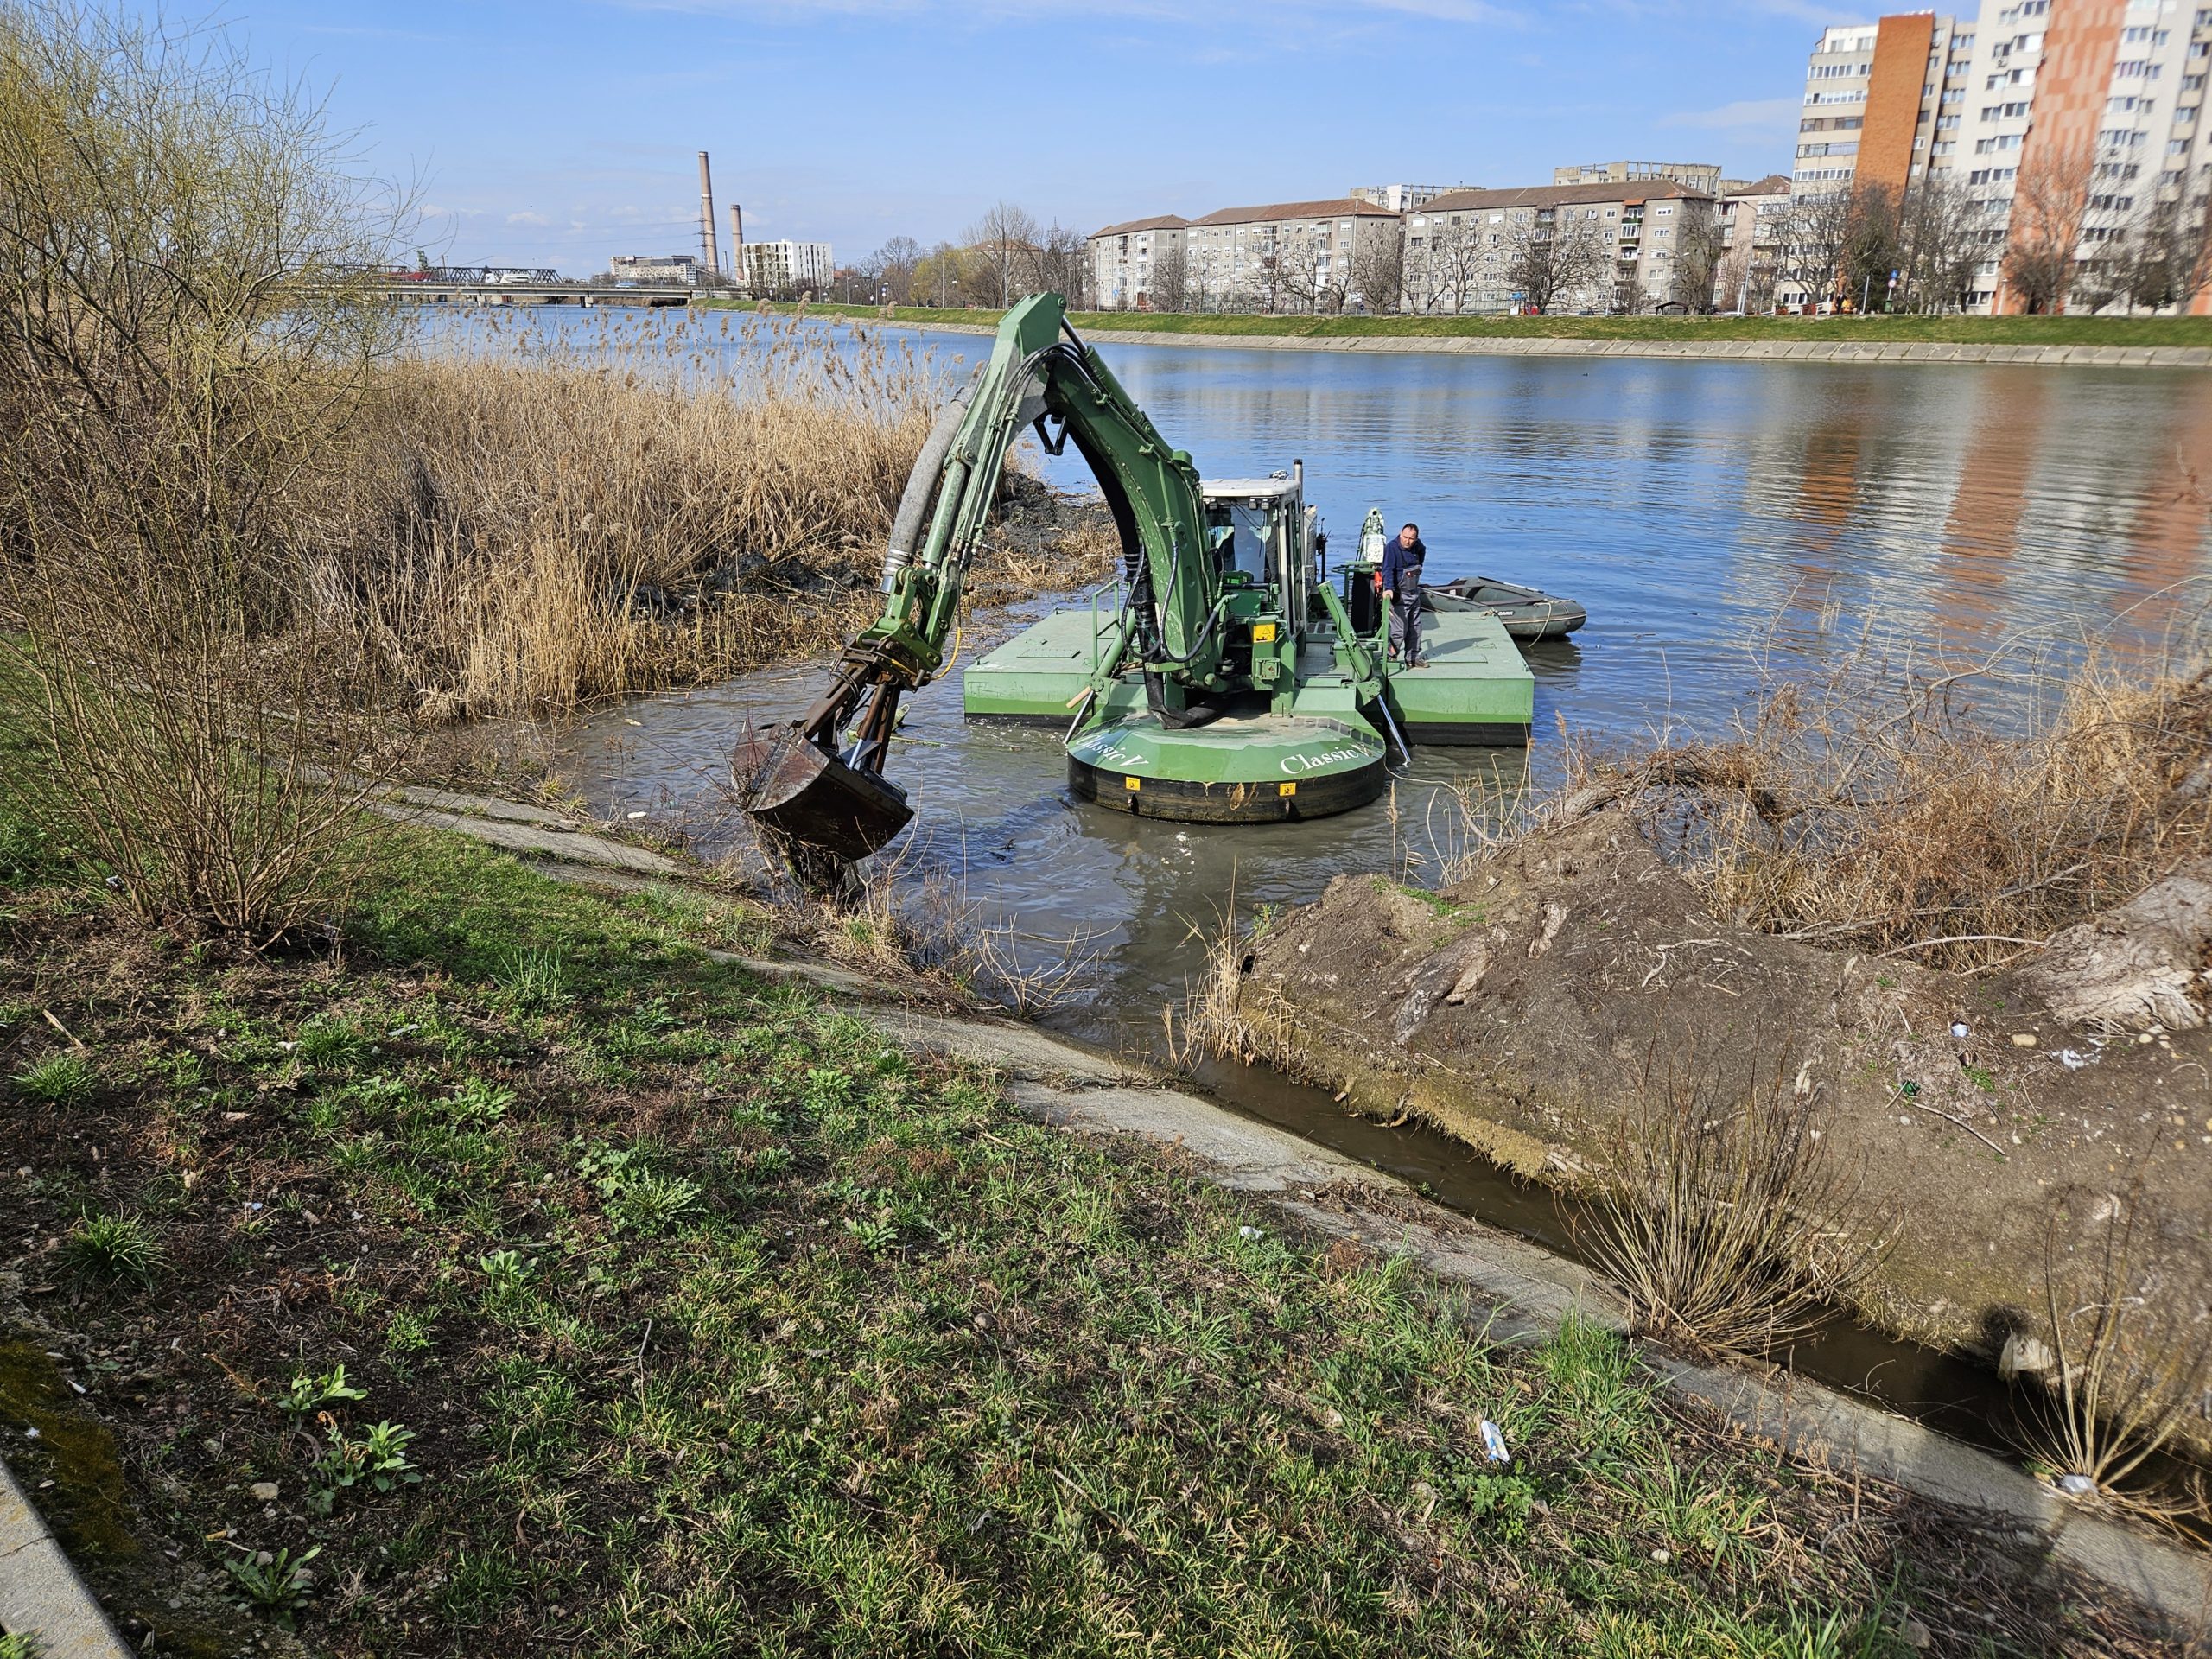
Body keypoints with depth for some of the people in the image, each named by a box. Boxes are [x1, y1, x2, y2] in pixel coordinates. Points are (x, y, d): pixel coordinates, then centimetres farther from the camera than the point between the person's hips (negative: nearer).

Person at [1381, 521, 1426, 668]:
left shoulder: (1417, 547, 4)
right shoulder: (1392, 548, -18)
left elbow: (1423, 550, 30)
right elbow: (1388, 570, -29)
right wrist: (1388, 588, -43)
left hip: (1414, 593, 8)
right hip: (1398, 595, -8)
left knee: (1415, 627, 14)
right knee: (1400, 629, -13)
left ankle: (1413, 658, 24)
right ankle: (1392, 657, 1)